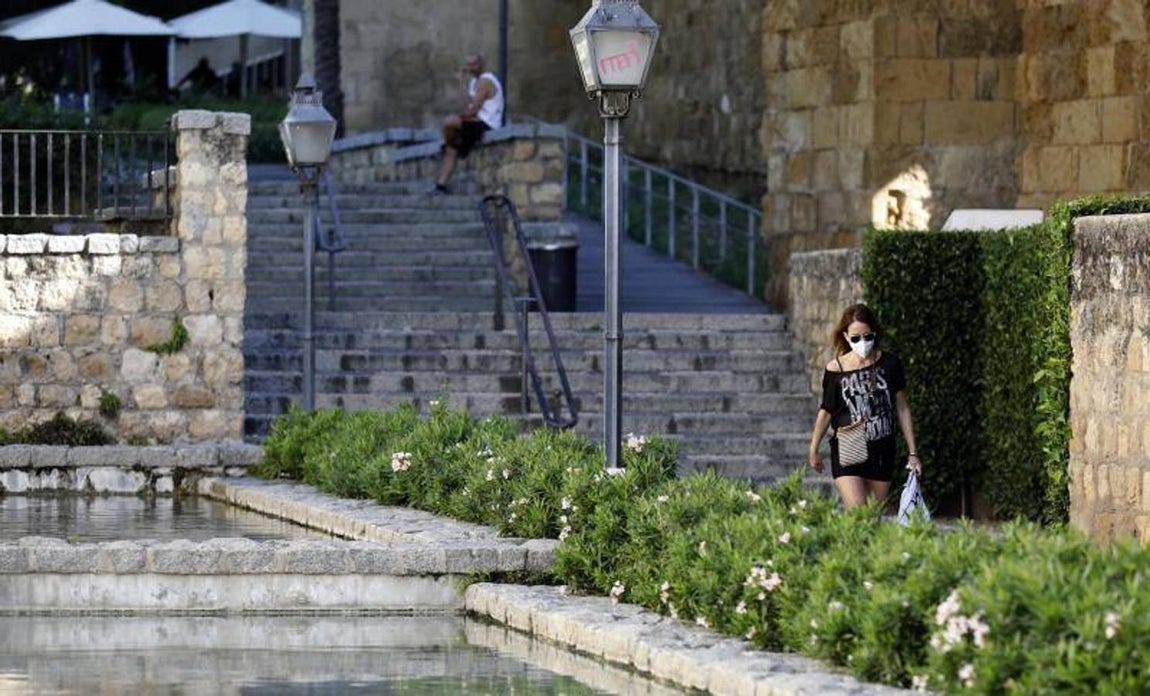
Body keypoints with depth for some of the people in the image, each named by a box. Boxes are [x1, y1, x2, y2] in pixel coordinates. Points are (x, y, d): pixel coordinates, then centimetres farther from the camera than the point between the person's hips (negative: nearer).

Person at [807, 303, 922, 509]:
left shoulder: (889, 364, 0)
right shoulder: (835, 370, -4)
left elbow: (902, 409, 8)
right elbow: (826, 412, 9)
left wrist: (913, 453, 10)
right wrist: (813, 450, 18)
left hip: (881, 453, 2)